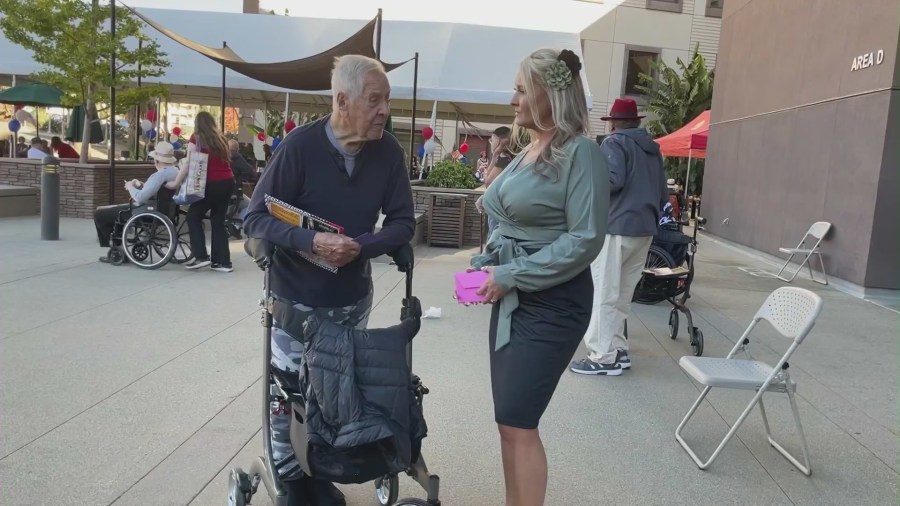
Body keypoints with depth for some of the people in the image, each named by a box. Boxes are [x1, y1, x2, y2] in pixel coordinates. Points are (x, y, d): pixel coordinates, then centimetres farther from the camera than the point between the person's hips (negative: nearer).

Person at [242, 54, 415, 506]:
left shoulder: (388, 151, -9)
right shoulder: (300, 144, -18)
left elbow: (403, 222, -4)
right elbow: (256, 217, -16)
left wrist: (360, 247, -22)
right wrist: (311, 241, -32)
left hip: (352, 300, 3)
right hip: (296, 299, -3)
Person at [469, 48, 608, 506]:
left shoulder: (580, 152, -13)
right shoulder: (528, 151, 11)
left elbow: (585, 240, -19)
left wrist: (512, 276, -19)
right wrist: (486, 265, 4)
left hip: (551, 304, -8)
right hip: (512, 299, 8)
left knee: (518, 423, -5)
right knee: (509, 422, 13)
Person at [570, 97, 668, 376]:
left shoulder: (615, 142, -5)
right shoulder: (653, 149, 18)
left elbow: (613, 179, -20)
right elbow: (663, 193, 17)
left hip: (616, 228, -8)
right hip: (644, 229, 8)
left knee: (604, 295, -4)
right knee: (622, 295, 13)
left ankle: (604, 357, -4)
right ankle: (618, 350, 16)